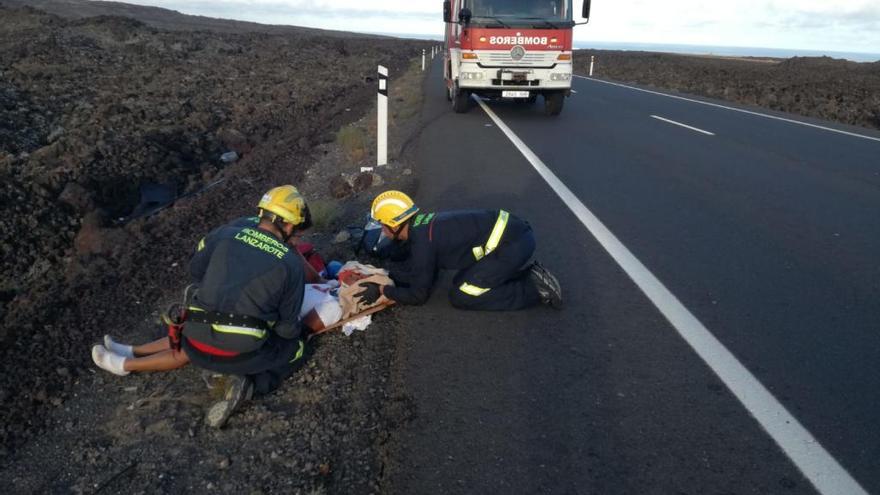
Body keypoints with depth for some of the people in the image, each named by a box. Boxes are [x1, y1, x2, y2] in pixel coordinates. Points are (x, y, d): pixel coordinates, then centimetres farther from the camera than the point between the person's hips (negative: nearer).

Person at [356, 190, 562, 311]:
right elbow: (424, 276, 22)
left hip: (513, 244, -9)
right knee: (463, 281, 18)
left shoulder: (422, 243, -14)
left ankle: (534, 289, -2)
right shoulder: (423, 226, 13)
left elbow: (418, 295, -4)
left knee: (460, 297, -2)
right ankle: (531, 276, 13)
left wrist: (383, 291, 3)